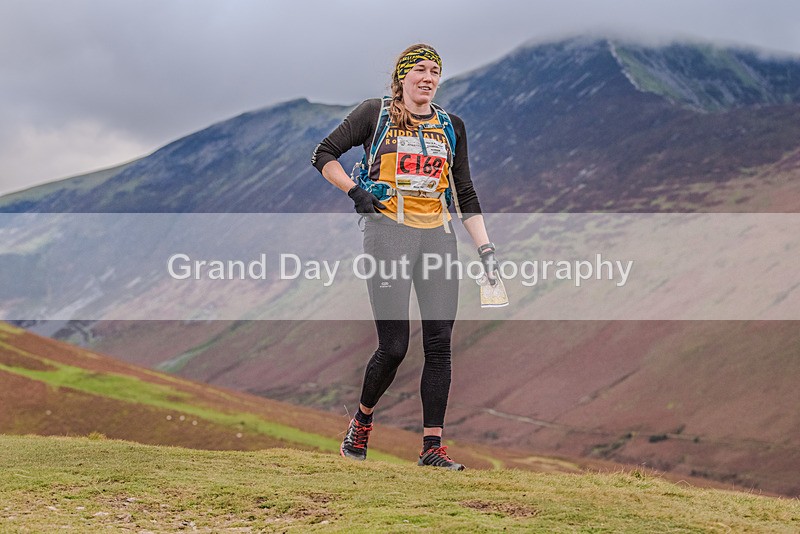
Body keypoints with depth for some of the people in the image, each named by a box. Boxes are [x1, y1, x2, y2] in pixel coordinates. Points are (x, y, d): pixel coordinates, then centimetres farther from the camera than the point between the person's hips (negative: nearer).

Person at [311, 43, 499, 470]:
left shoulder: (451, 126, 15)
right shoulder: (376, 113, 3)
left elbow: (465, 194, 17)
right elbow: (324, 155, 6)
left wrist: (485, 248, 9)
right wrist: (357, 193, -8)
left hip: (437, 237, 4)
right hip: (389, 232, -4)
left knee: (440, 342, -4)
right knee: (394, 346, -7)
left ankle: (432, 446, 0)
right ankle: (362, 419, 20)